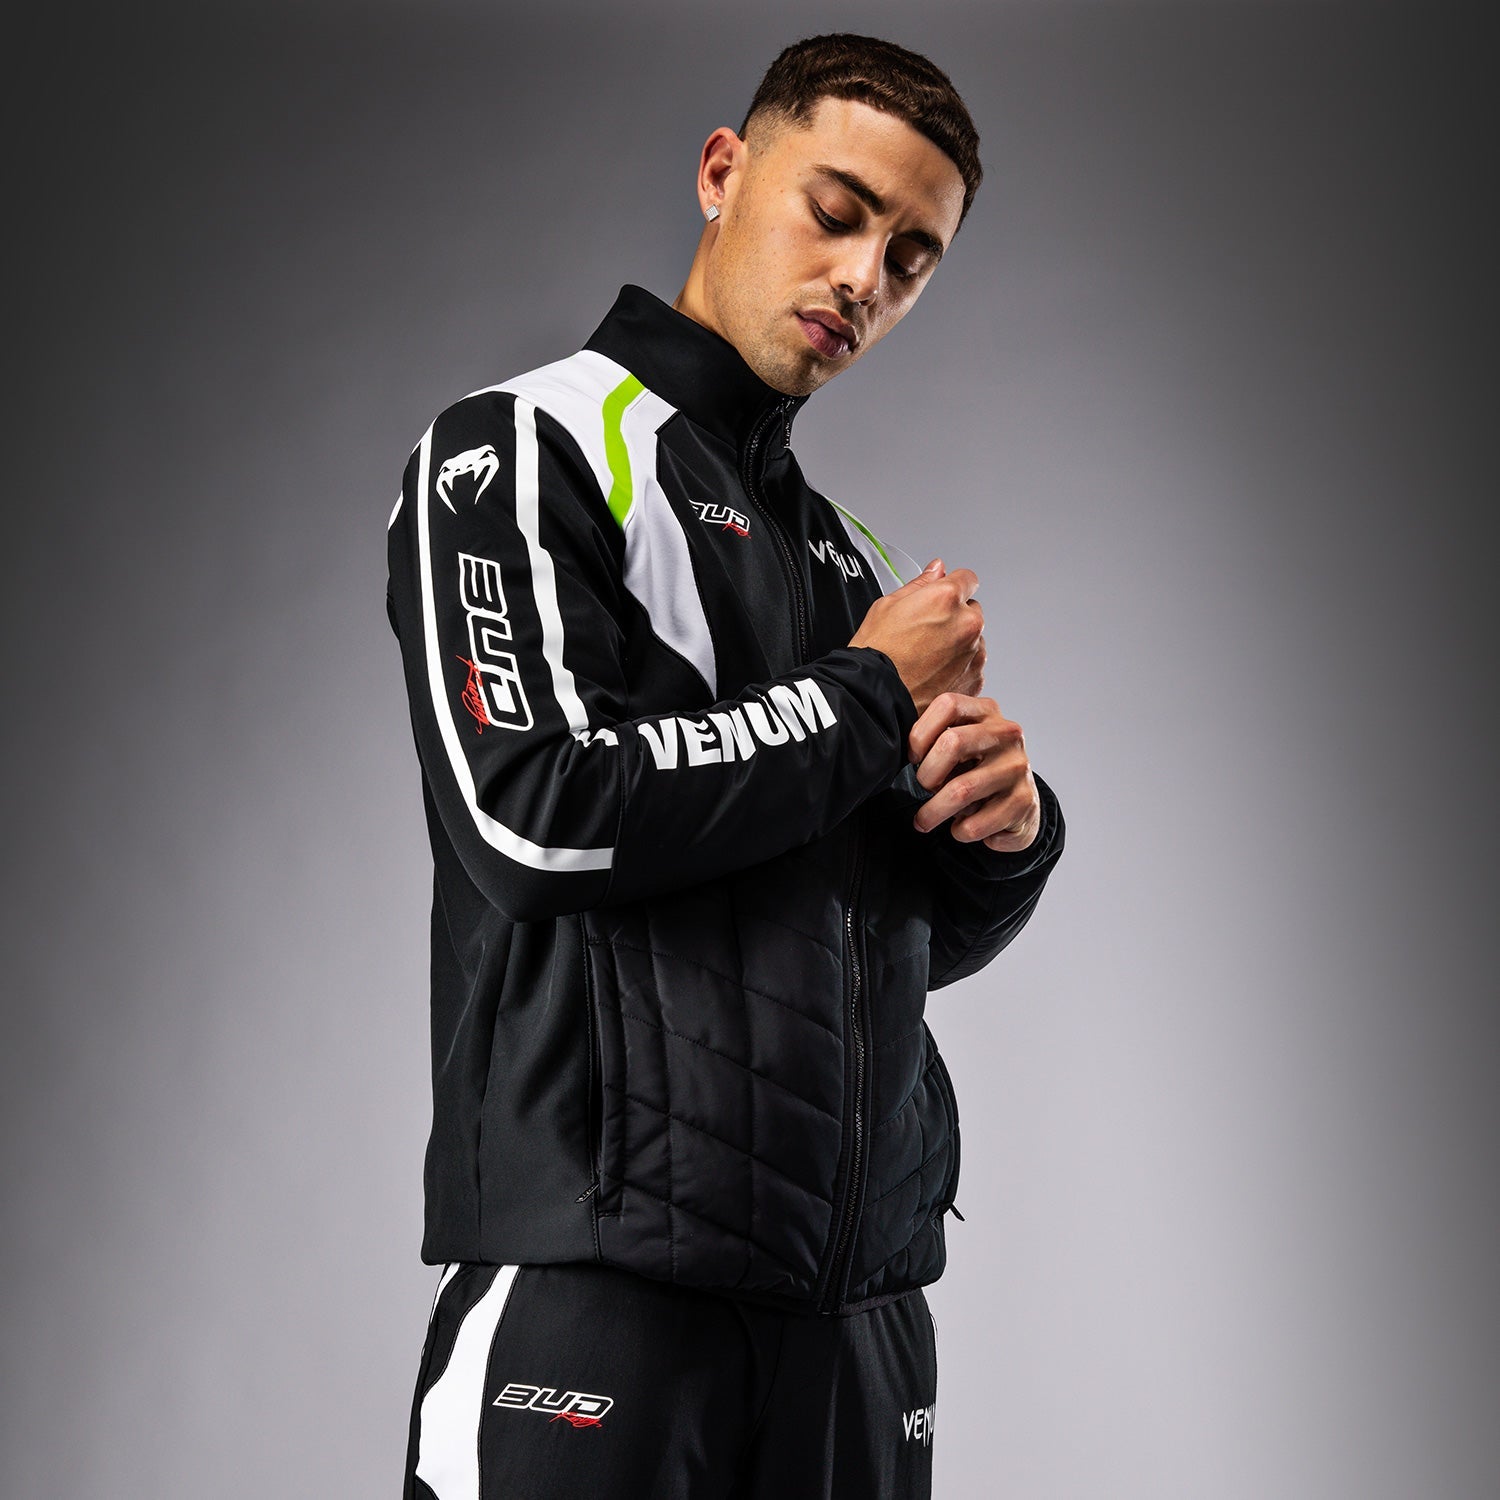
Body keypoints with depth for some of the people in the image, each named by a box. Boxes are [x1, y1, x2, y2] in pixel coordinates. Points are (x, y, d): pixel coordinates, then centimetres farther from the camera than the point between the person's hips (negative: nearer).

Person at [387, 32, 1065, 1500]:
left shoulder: (852, 554, 18)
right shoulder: (518, 449, -1)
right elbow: (535, 817, -17)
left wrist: (1010, 829, -1)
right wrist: (868, 698, -6)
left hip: (860, 1295, 6)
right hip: (596, 1268, -6)